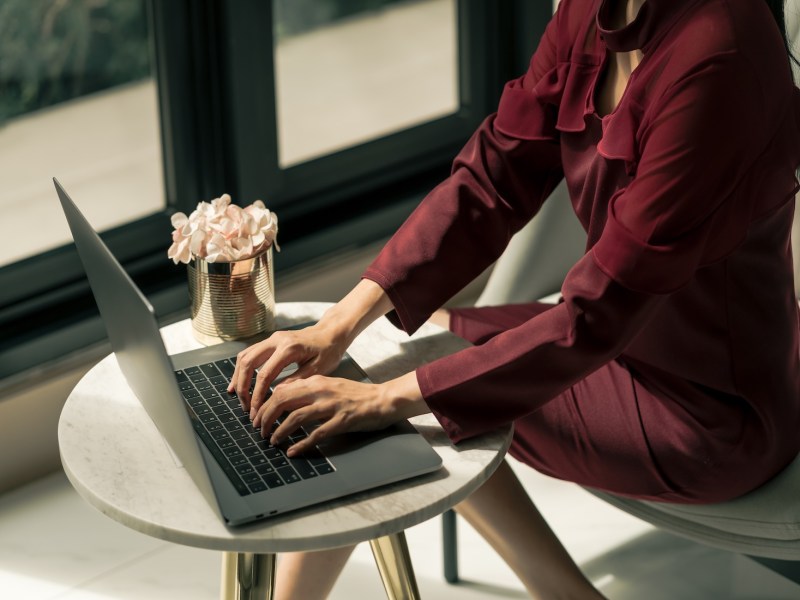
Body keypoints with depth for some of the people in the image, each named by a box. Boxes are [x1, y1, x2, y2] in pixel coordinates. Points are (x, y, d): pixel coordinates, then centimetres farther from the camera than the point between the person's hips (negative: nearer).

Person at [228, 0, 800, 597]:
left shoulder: (717, 61, -31)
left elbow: (596, 318, -29)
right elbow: (492, 178, -3)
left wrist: (389, 398, -27)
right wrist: (340, 324, -13)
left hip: (714, 415, -8)